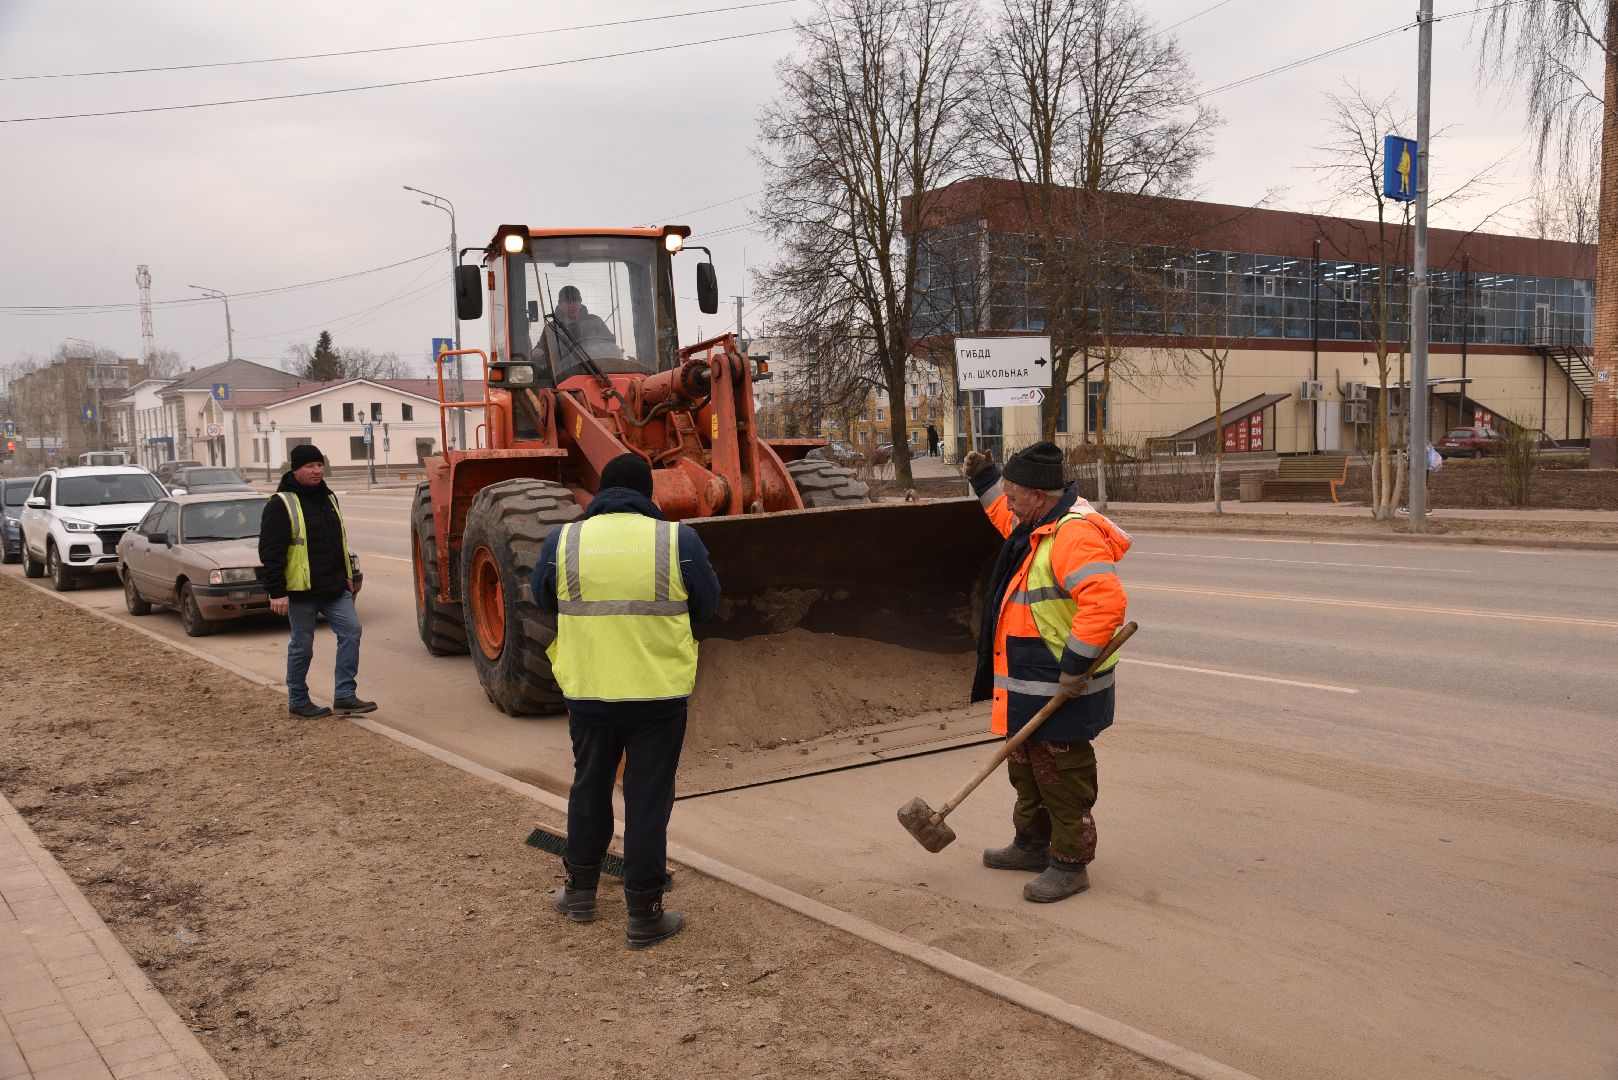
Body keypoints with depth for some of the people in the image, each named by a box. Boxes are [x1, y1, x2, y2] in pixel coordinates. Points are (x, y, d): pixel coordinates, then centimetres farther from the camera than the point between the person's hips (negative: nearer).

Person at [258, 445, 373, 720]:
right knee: (302, 646, 4)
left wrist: (347, 575, 21)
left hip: (335, 588, 7)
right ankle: (297, 701, 20)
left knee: (351, 631, -4)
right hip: (301, 591, -6)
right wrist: (276, 592, -19)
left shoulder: (328, 497, 12)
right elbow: (270, 552, -15)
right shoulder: (281, 504, -12)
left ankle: (345, 695, 2)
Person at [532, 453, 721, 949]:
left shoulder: (563, 541, -4)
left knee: (590, 788, 21)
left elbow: (543, 598, 12)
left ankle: (580, 892, 35)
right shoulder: (677, 541, -8)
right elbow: (707, 605, 4)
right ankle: (644, 914, 14)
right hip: (659, 695, -2)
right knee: (648, 799, 8)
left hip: (588, 694, 2)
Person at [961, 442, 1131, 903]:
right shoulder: (1036, 524, 9)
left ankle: (1070, 864, 15)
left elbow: (1106, 602, -34)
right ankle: (1033, 845, 38)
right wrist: (985, 479, 25)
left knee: (1061, 778, 2)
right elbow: (1009, 521, 35)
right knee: (1026, 768, 22)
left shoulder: (1074, 535, -25)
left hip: (1061, 689, -11)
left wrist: (1076, 666, -31)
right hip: (1028, 685, 11)